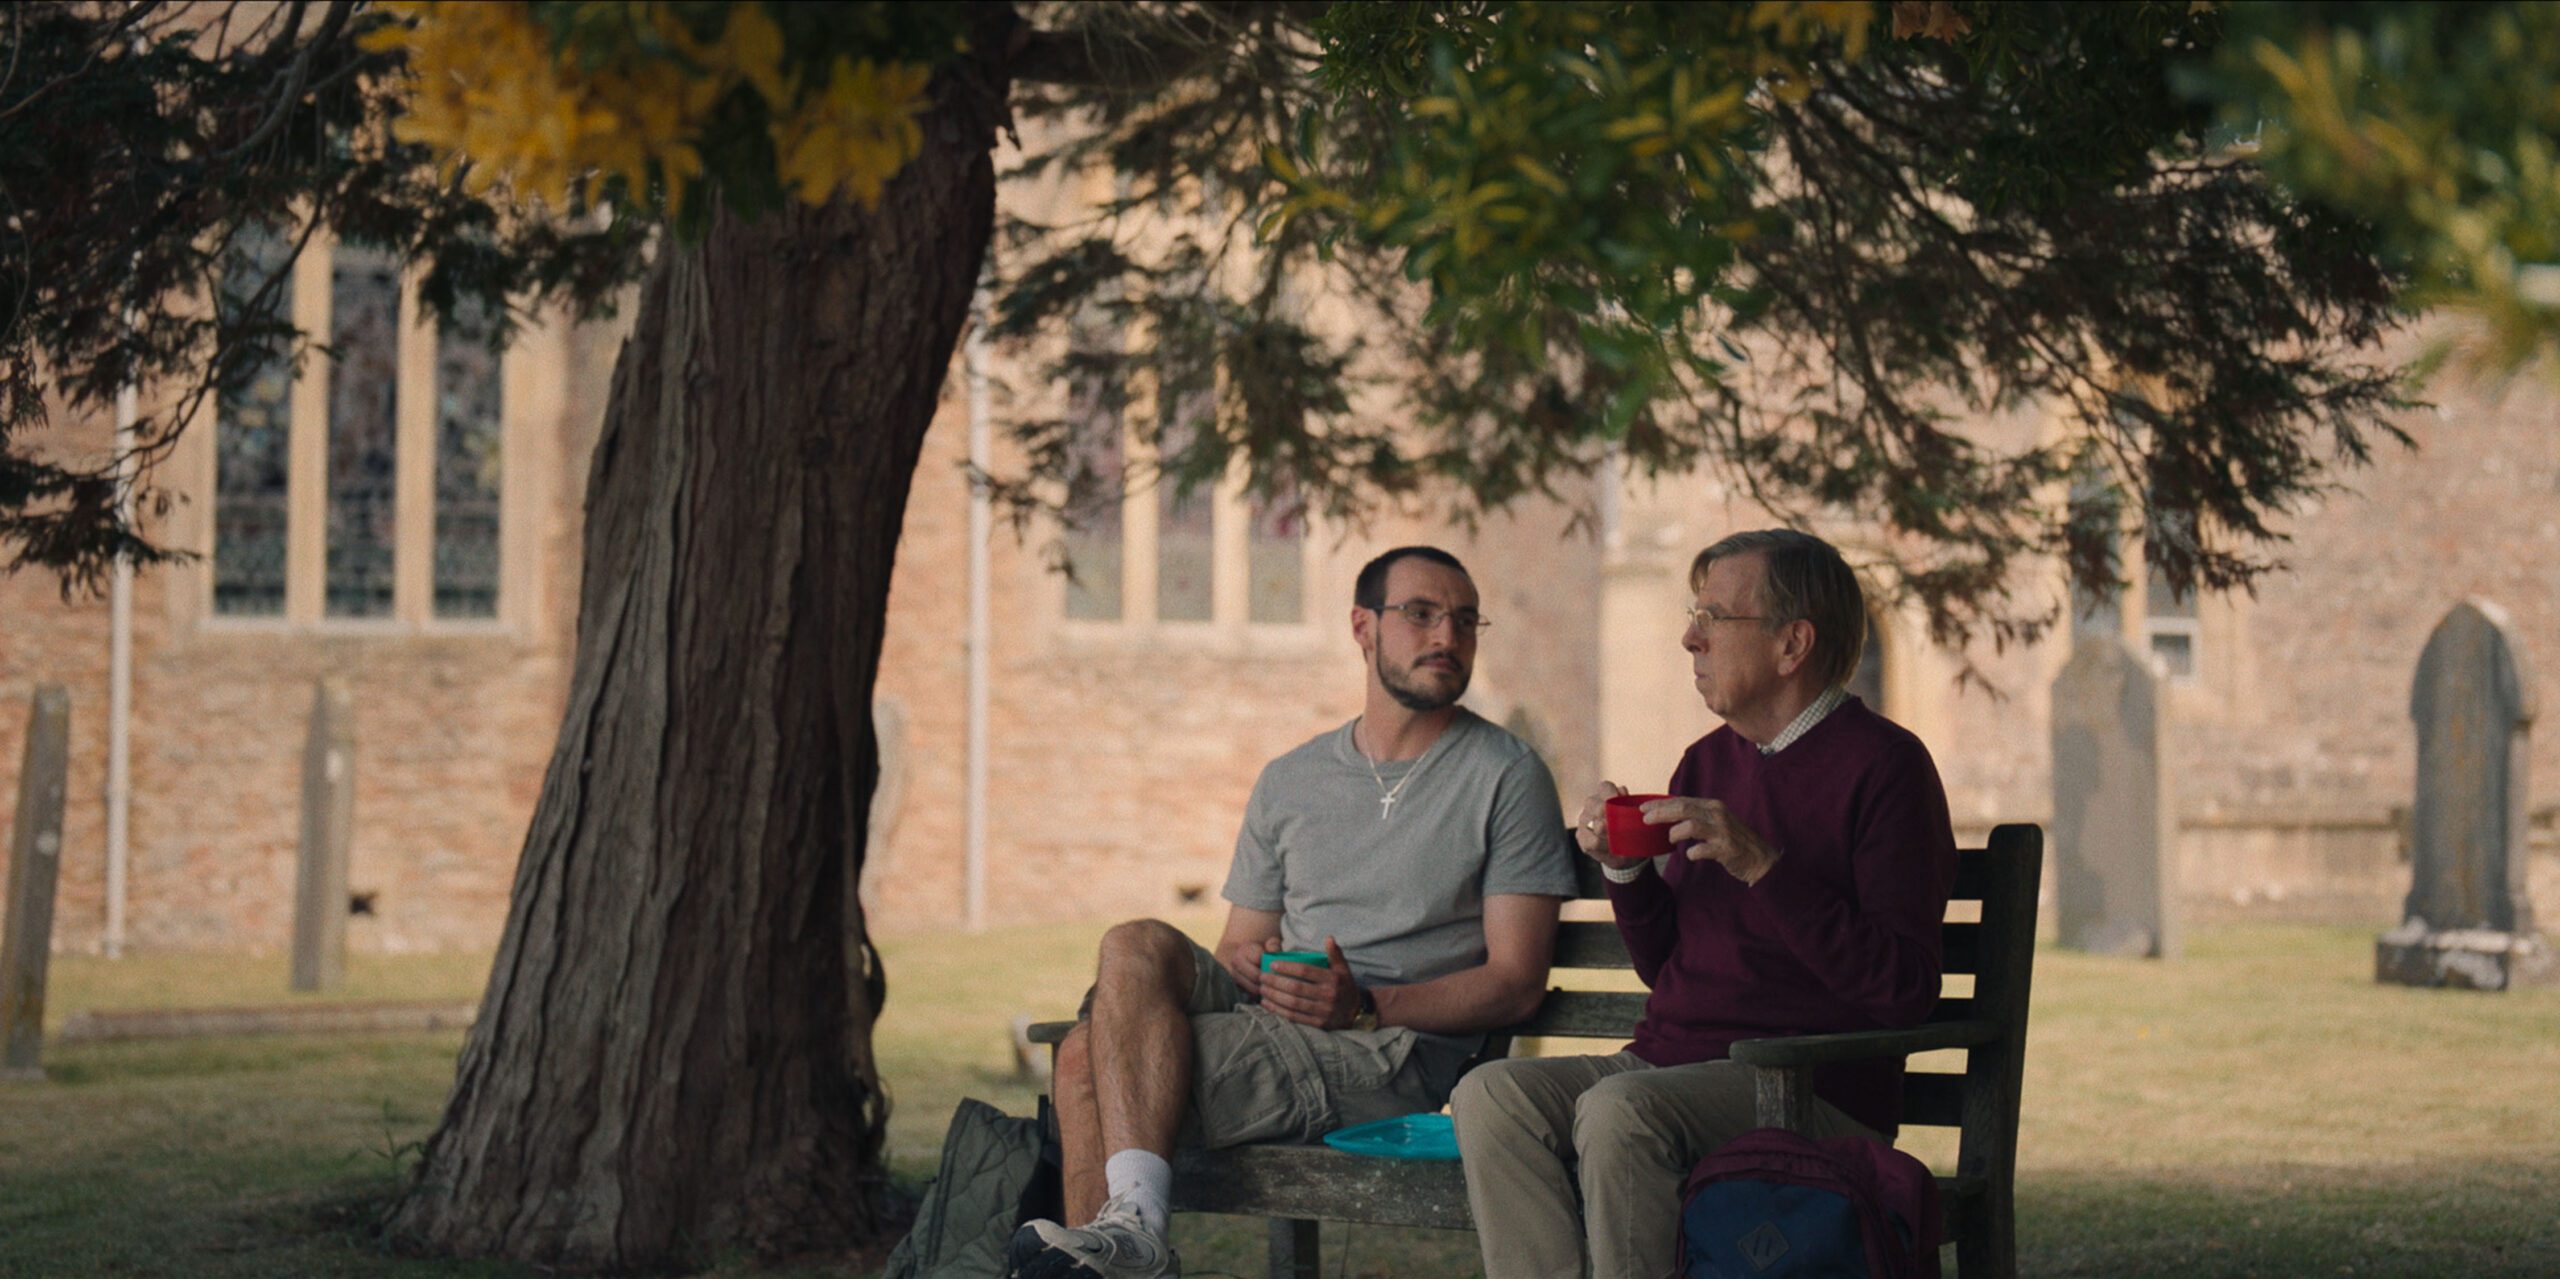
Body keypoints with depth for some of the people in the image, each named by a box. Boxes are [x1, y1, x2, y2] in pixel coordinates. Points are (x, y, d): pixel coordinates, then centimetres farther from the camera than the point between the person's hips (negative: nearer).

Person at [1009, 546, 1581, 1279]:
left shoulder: (1507, 776, 3)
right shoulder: (1290, 783, 20)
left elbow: (1516, 982, -4)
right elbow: (1238, 948, 21)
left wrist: (1363, 1005, -18)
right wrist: (1247, 968, -6)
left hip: (1393, 1054, -6)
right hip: (1271, 1028, 6)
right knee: (1136, 948, -25)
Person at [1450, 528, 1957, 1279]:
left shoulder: (1882, 766, -6)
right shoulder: (1708, 762, 17)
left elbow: (1904, 992, -15)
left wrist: (1762, 867, -20)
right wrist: (1624, 868, 3)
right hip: (1669, 1063, 7)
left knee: (1619, 1108, -33)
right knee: (1491, 1095, -19)